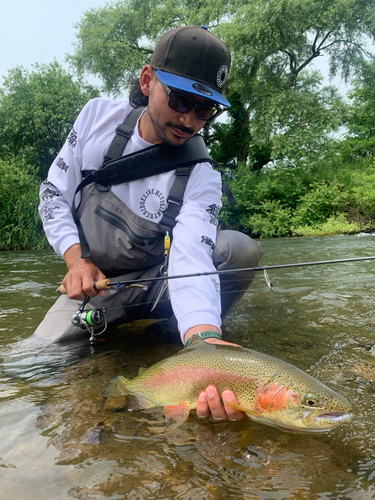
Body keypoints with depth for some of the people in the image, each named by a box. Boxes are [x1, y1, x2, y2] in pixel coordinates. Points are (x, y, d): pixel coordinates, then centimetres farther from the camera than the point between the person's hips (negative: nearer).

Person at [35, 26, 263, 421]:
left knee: (241, 249, -26)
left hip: (153, 282, -1)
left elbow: (191, 259, -34)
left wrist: (204, 339, -53)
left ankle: (187, 341, -5)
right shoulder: (99, 115, -9)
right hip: (90, 281, 2)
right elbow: (54, 194, -2)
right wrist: (76, 258, -18)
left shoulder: (200, 175, -19)